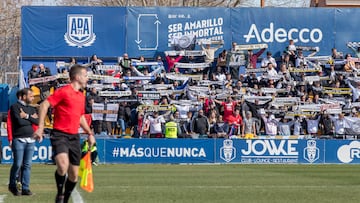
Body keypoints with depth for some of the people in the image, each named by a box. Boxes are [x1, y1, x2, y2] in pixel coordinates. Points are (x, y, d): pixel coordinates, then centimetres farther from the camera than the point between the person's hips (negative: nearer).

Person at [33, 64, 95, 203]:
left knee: (74, 176, 6)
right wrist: (40, 127, -20)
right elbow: (44, 105, -13)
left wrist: (90, 133, 26)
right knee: (63, 165, -30)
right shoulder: (64, 91, -8)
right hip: (60, 135, -7)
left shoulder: (81, 96, 17)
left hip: (74, 137, 7)